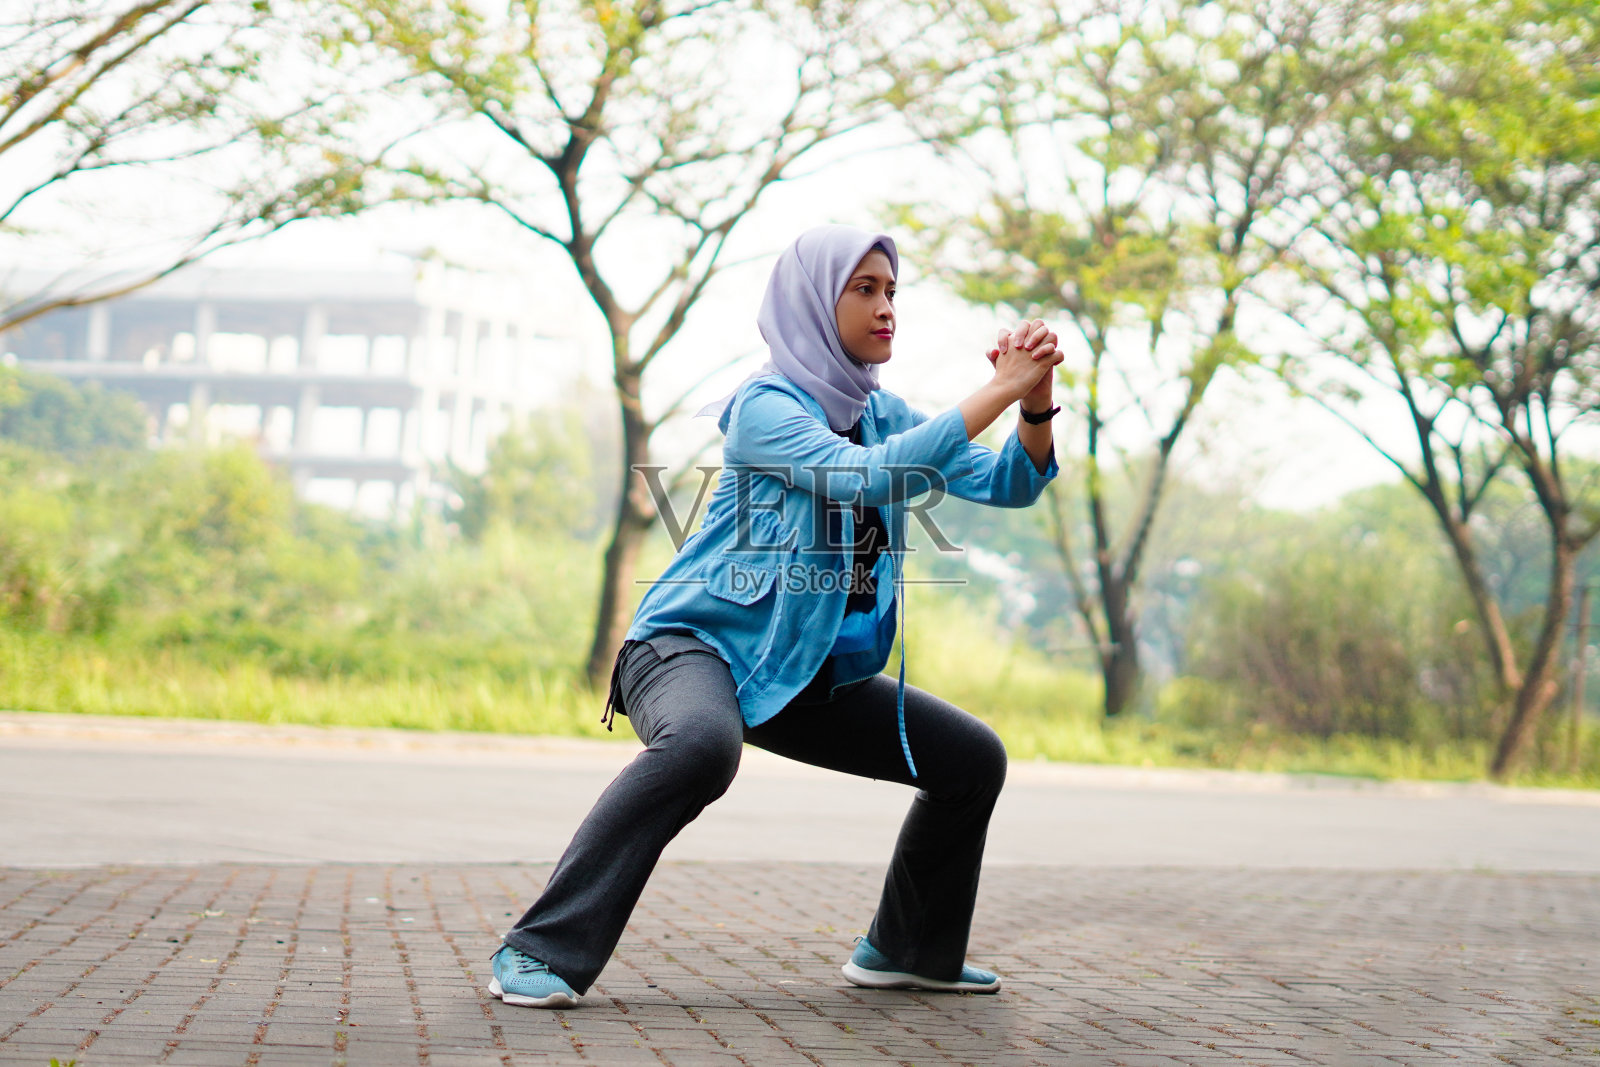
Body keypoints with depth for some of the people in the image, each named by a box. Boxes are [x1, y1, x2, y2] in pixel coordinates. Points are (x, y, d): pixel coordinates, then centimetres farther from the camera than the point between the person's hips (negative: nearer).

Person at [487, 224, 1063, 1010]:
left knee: (974, 759, 5)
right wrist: (998, 391, -28)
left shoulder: (881, 414, 11)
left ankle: (908, 950, 23)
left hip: (808, 674, 8)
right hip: (696, 644, -8)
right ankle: (541, 953, -36)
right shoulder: (766, 406, -14)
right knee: (702, 741, -41)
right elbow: (868, 476, -31)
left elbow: (1010, 485, 8)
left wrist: (1037, 400, -12)